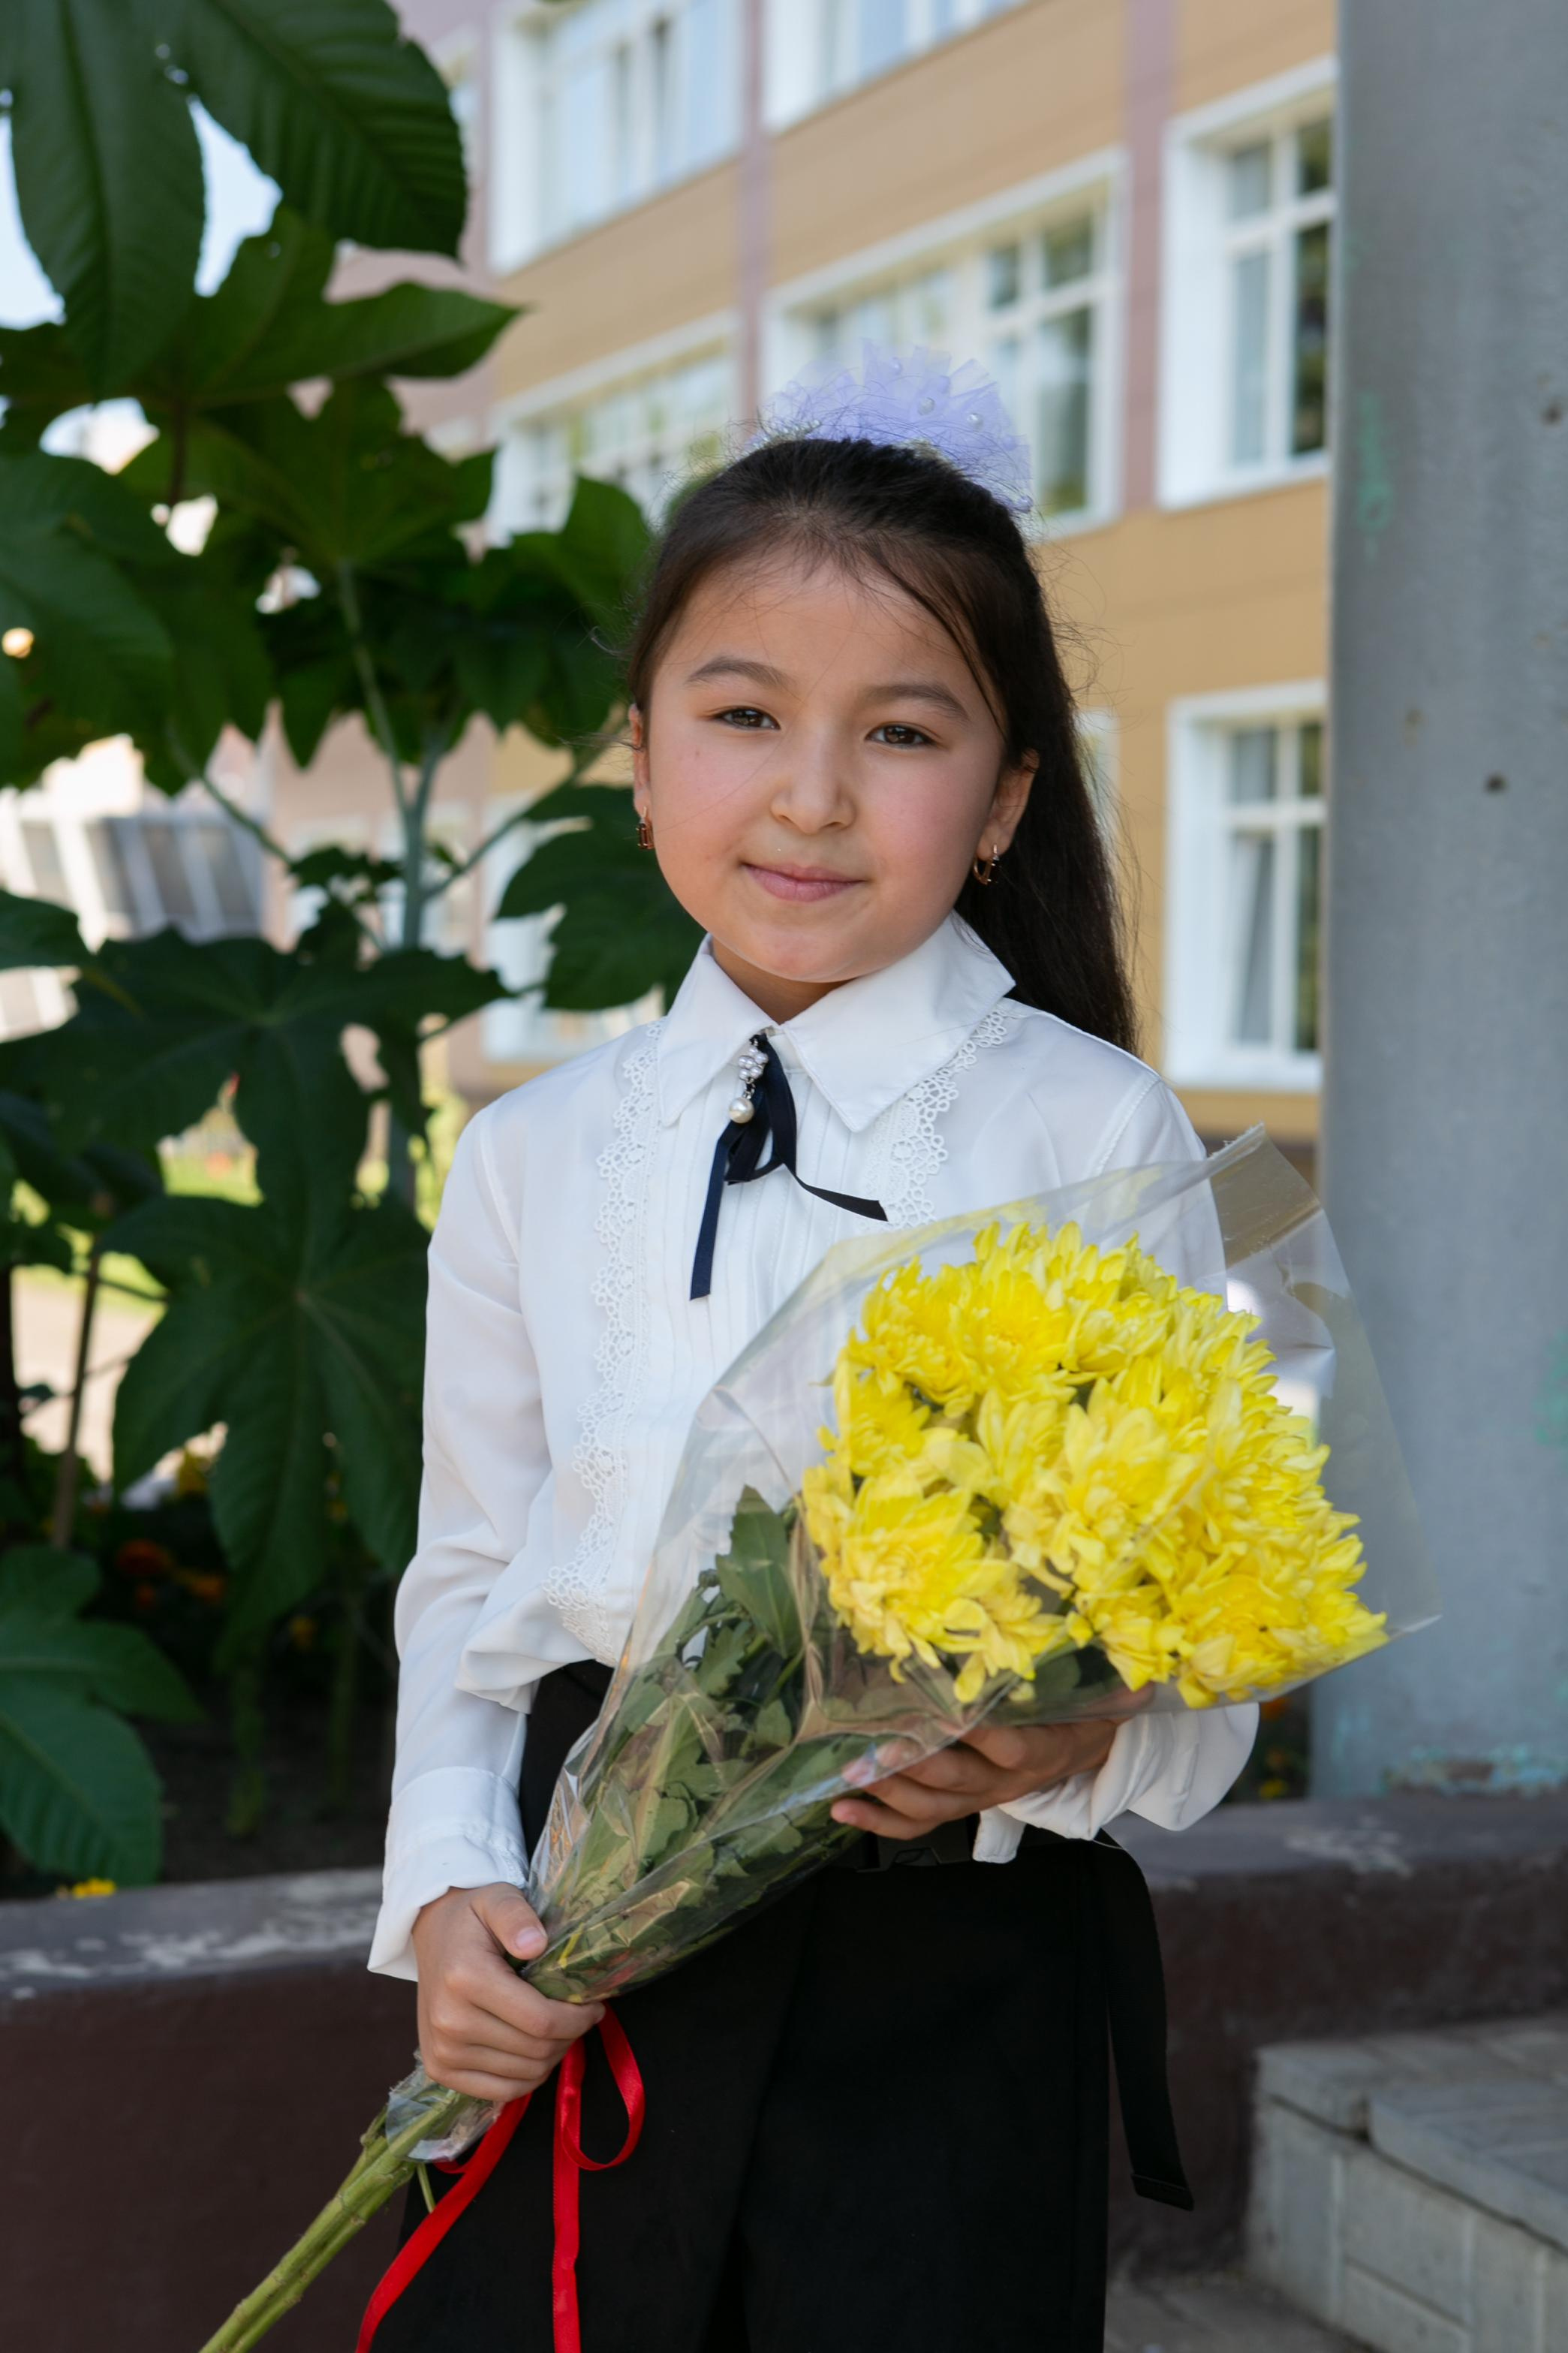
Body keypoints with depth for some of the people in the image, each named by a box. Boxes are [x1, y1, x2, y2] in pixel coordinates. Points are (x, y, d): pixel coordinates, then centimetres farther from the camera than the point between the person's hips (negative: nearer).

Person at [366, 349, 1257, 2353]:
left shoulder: (1093, 1134, -4)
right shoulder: (532, 1156, 7)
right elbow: (466, 1583, 12)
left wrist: (1081, 1737, -24)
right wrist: (445, 1889, -3)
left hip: (948, 1970, -2)